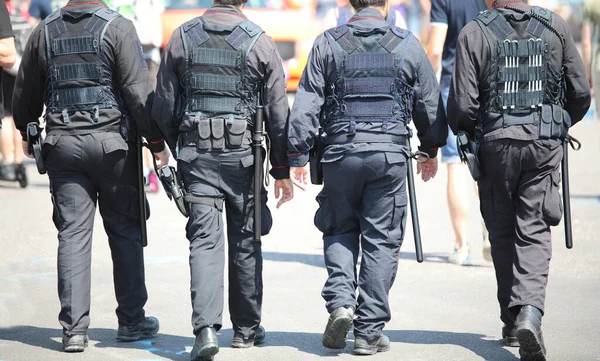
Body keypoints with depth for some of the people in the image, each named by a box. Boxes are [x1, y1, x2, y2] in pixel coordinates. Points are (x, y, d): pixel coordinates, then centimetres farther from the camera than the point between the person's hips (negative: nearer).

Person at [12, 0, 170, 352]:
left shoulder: (45, 31, 7)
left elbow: (25, 94, 16)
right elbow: (139, 91, -12)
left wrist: (27, 133, 33)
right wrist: (157, 141, -4)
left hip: (62, 144, 3)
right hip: (112, 142, -3)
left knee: (73, 234, 3)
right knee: (125, 231, 8)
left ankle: (74, 328, -1)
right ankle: (132, 320, 15)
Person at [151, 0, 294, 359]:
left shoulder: (182, 38, 1)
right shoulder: (260, 43, -5)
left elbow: (163, 108, 4)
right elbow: (279, 114, -2)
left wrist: (170, 154, 18)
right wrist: (282, 171, 6)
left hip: (196, 154, 1)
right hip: (243, 155, -1)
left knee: (205, 240, -1)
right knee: (245, 242, 11)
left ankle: (206, 327, -17)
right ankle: (247, 328, 22)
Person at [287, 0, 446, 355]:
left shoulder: (328, 43, 1)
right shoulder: (408, 45, 2)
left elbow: (306, 105, -2)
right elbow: (430, 104, 11)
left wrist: (298, 156, 4)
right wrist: (431, 150, 25)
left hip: (341, 153, 0)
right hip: (390, 155, 0)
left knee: (340, 231, 18)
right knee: (382, 241, 5)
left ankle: (340, 301, -3)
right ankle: (370, 331, 5)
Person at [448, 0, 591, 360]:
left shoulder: (475, 33, -6)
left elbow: (462, 104, -10)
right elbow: (580, 93, 4)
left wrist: (465, 130, 12)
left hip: (496, 145, -1)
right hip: (545, 145, 1)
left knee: (502, 232, 13)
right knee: (534, 232, 2)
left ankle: (513, 320, 19)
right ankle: (530, 311, -19)